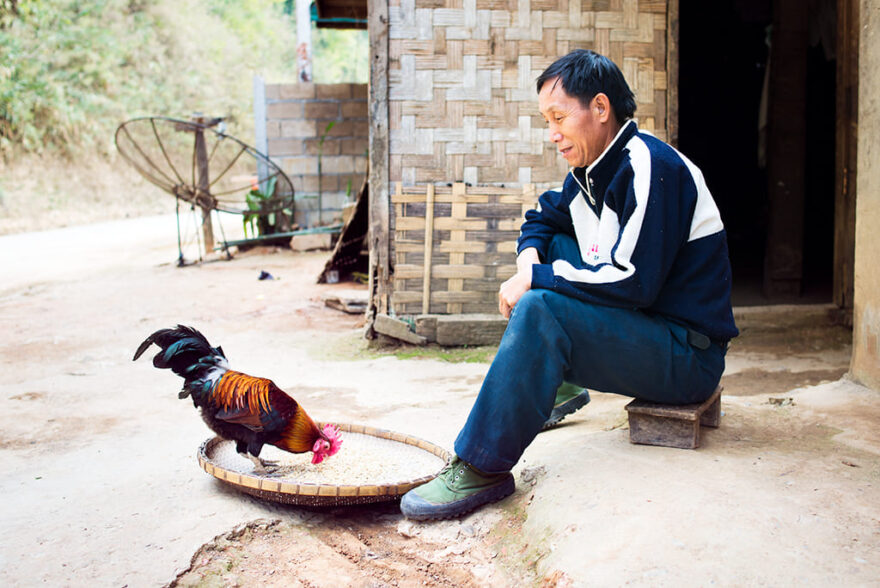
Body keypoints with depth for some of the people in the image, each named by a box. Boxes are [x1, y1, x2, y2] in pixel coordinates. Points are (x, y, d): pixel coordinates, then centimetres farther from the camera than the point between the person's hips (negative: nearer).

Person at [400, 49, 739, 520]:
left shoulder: (650, 167, -19)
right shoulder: (589, 172, 8)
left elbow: (631, 282, -26)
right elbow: (542, 218, 24)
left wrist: (534, 280, -17)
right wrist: (530, 258, 0)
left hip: (689, 354, -9)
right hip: (643, 326, 9)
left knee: (540, 308, -27)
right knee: (553, 247, 11)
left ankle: (482, 469, -22)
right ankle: (556, 388, 13)